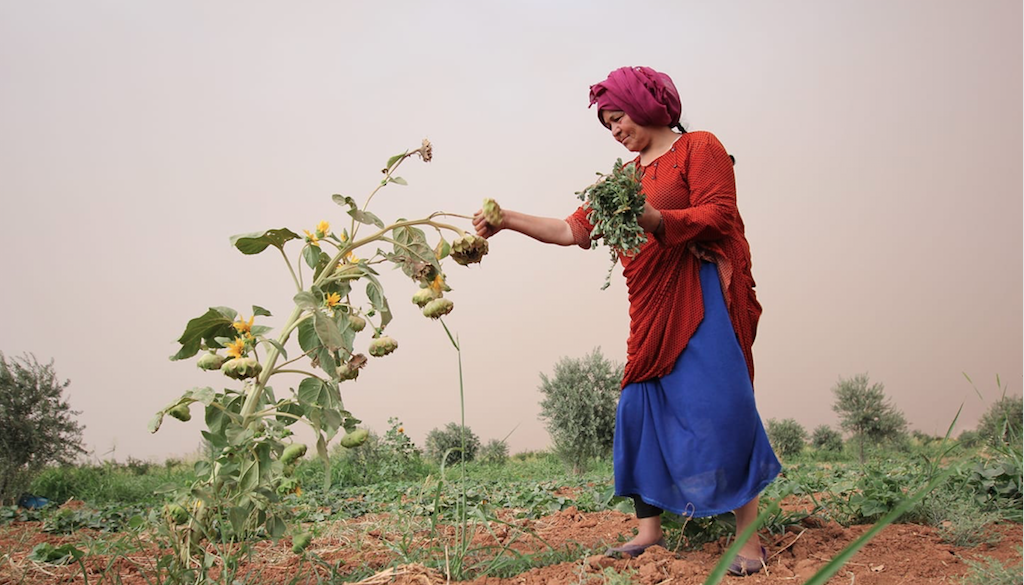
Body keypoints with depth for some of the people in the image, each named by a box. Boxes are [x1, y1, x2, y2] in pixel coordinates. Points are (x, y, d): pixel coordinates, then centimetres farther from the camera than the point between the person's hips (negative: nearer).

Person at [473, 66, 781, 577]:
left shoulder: (699, 148, 1)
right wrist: (509, 220, 10)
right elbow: (574, 230, 17)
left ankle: (748, 534, -5)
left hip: (702, 299, -7)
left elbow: (717, 216, -10)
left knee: (720, 407, -13)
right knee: (640, 409, 3)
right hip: (652, 310, 7)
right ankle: (649, 529, 12)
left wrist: (654, 220, -24)